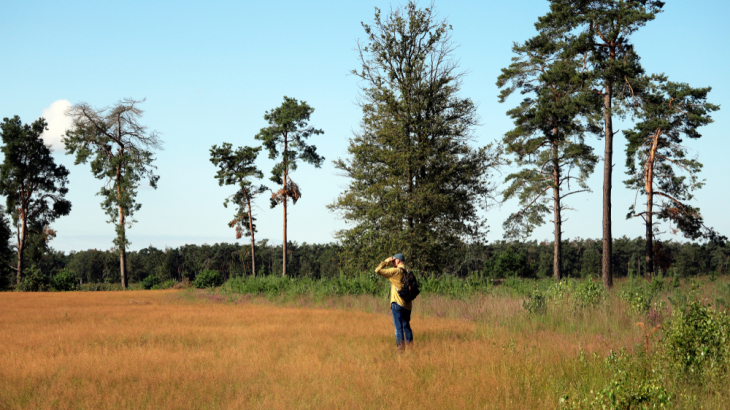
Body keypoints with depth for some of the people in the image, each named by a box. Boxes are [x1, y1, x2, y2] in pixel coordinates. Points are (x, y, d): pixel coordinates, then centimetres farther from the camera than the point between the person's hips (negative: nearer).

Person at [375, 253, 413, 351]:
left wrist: (386, 261, -3)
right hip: (407, 304, 7)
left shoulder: (396, 271, -11)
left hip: (398, 303, -7)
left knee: (399, 327, -5)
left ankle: (400, 348, -7)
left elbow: (378, 270, -15)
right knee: (406, 326, 17)